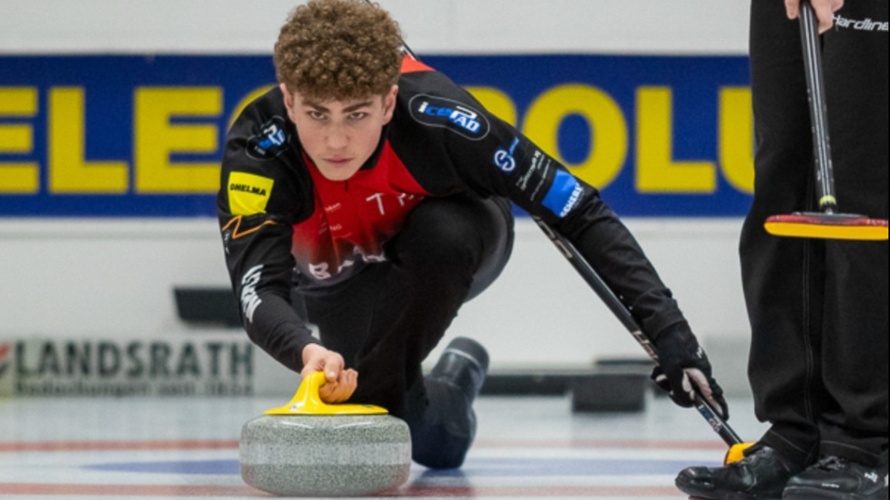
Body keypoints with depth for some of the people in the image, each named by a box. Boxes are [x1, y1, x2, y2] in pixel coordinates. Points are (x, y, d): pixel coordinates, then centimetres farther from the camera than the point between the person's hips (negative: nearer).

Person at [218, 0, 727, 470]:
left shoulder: (434, 116, -38)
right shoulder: (259, 148, -35)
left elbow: (580, 212, -32)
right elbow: (259, 287, -45)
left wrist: (668, 332, -38)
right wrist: (307, 351, -68)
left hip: (450, 252, -2)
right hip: (341, 276, 2)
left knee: (443, 235, -35)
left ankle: (376, 397, -15)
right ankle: (446, 393, 17)